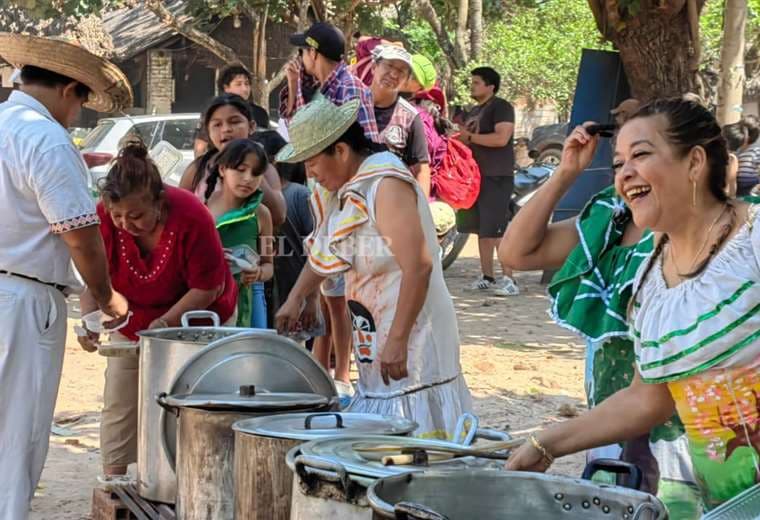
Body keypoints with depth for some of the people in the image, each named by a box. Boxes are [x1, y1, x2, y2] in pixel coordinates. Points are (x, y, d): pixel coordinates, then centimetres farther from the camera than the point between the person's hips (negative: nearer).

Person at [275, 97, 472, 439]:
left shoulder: (387, 186, -16)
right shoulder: (342, 188, 12)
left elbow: (418, 267, -24)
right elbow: (324, 252, 29)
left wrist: (397, 340, -26)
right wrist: (296, 298, 16)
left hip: (412, 333, -9)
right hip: (374, 337, 9)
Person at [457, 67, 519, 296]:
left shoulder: (501, 107, -7)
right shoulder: (474, 112, 21)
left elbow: (501, 138, -21)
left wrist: (470, 137, -14)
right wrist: (460, 137, 11)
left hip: (497, 177, -9)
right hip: (477, 175, 9)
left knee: (497, 229, -15)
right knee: (482, 229, 9)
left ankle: (509, 279, -16)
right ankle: (487, 277, 13)